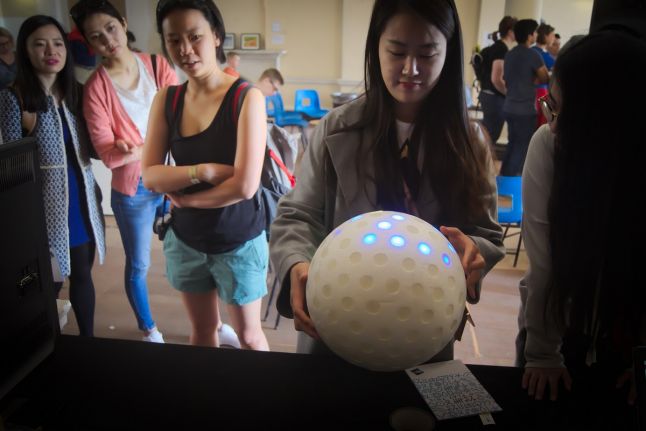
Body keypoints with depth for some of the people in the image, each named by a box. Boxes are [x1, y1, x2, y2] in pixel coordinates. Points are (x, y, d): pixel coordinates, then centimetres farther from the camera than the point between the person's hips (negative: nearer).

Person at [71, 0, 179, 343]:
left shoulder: (158, 65, -4)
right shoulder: (96, 86, -10)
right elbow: (107, 153, -16)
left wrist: (137, 148, -22)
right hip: (132, 189, -2)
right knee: (138, 265, 15)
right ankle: (148, 330, 39)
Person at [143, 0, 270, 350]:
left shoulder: (246, 97, -17)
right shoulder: (166, 100, -2)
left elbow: (244, 186, -23)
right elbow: (150, 176, -7)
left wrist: (182, 197, -11)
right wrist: (202, 171, -22)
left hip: (238, 242, -4)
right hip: (185, 239, 4)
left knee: (248, 335, 14)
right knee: (202, 329, 22)